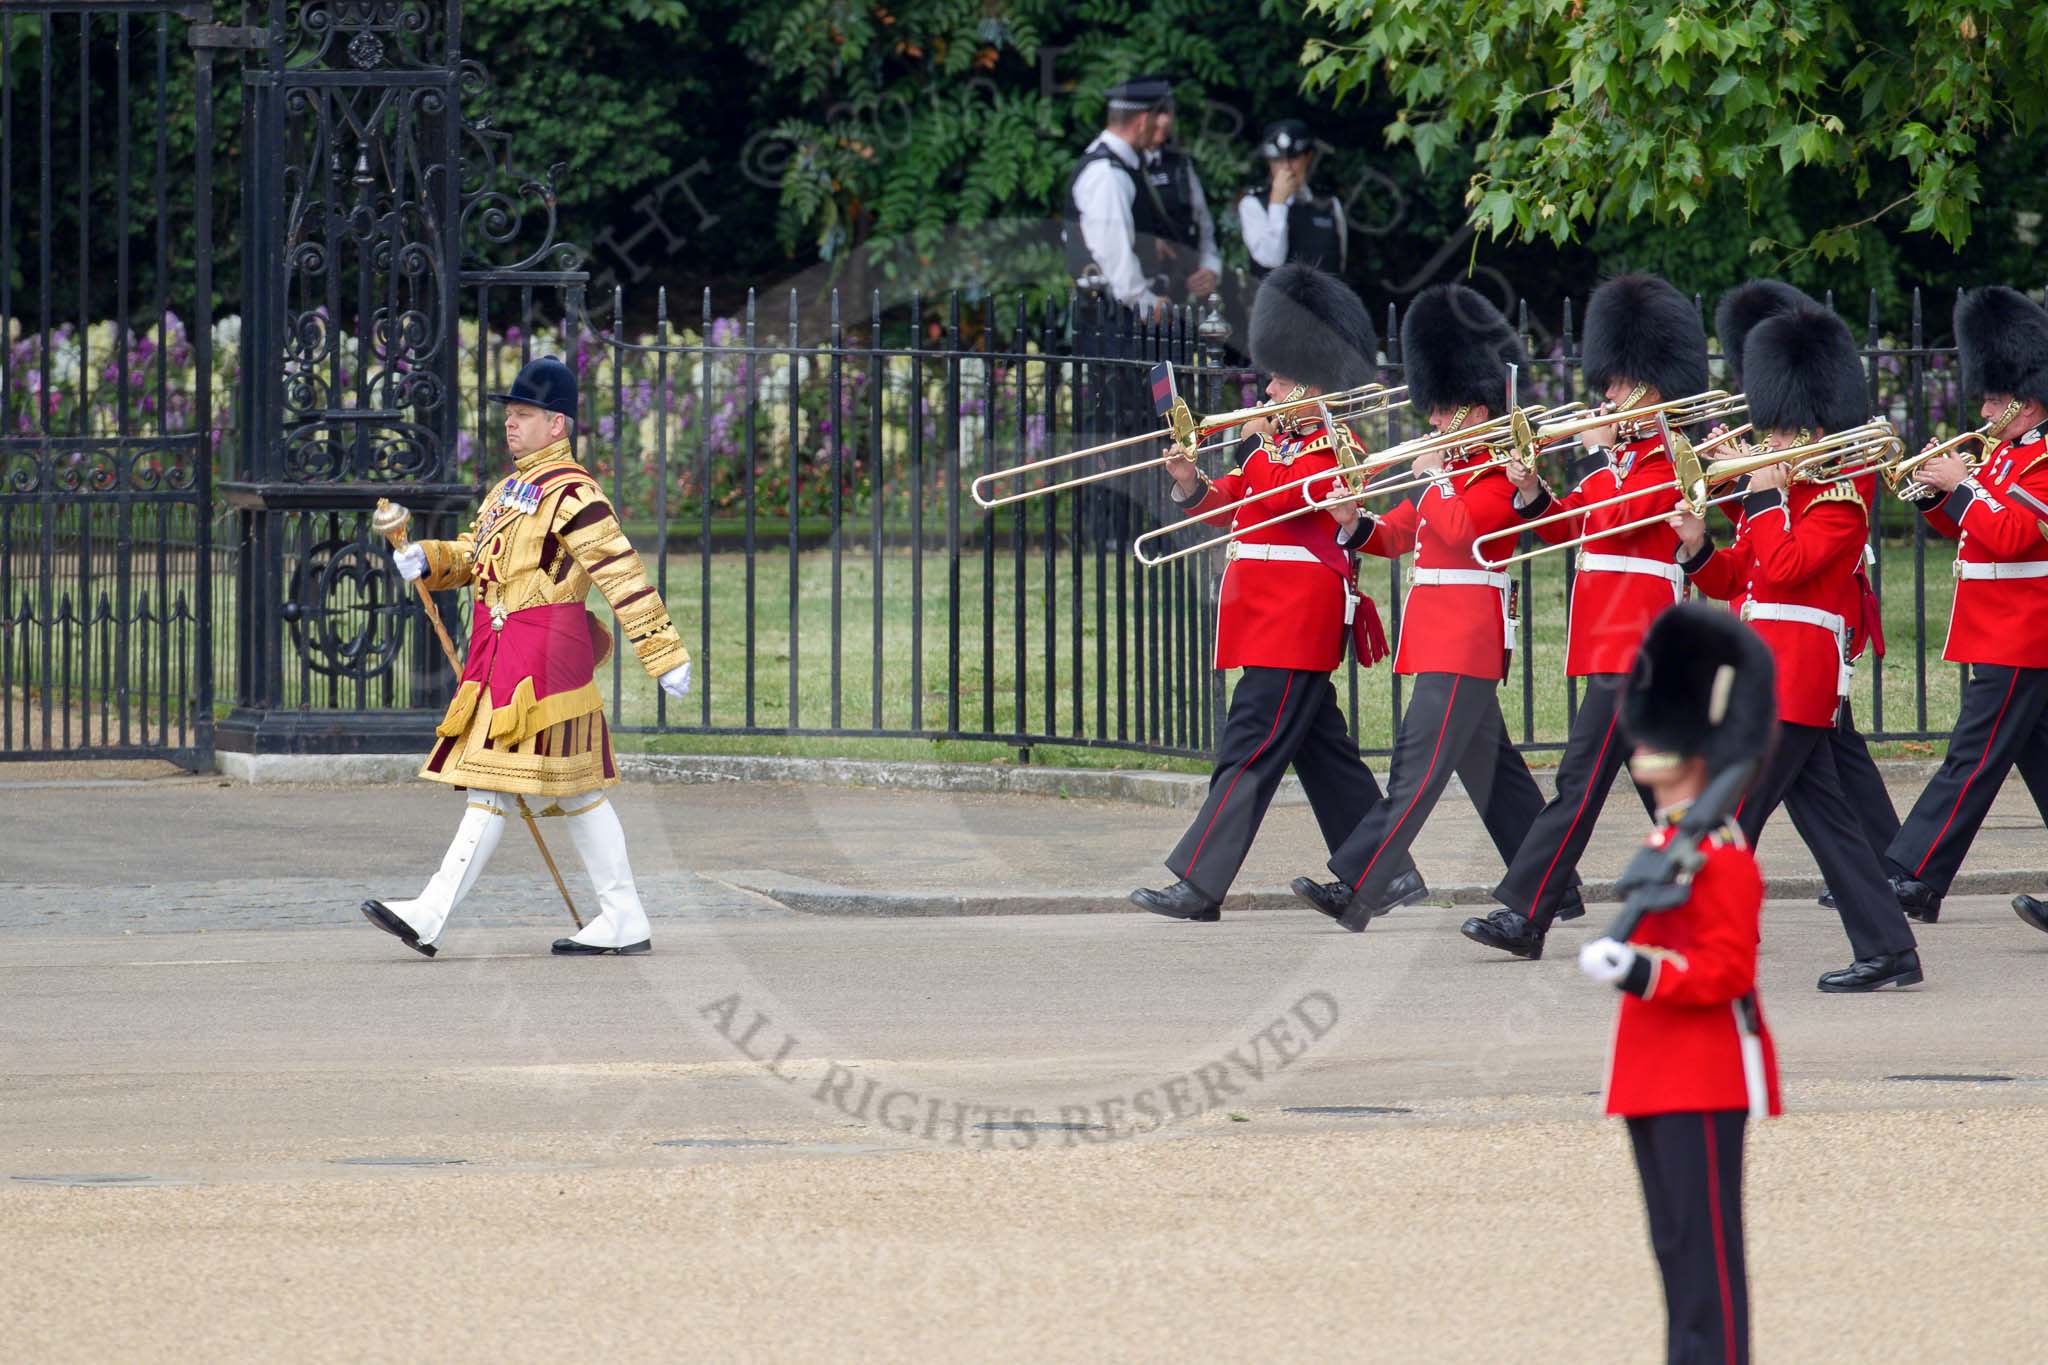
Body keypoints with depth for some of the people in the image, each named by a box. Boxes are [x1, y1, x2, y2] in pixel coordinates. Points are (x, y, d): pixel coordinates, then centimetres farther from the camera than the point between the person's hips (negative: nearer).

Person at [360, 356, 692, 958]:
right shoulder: (511, 488, 17)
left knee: (495, 784, -9)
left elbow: (622, 574, -14)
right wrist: (426, 559, 2)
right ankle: (624, 920, 15)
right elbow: (472, 554, 23)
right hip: (500, 651, 10)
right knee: (575, 793, 11)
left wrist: (665, 654, -16)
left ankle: (432, 916, -11)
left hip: (541, 652, -10)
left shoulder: (572, 493, -12)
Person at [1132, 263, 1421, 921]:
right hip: (1272, 621, 10)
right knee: (1323, 752, 12)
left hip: (1293, 623, -10)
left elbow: (1284, 497, -24)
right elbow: (1232, 500, 15)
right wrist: (1195, 486, -3)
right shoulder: (1281, 442, 19)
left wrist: (1257, 447, -12)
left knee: (1250, 749, -12)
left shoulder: (1333, 446, -9)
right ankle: (1391, 874, 17)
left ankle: (1199, 887, -15)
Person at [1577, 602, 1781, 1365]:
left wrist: (1639, 970, -29)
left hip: (1705, 1079, -10)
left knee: (1706, 1247, -10)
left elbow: (1727, 970, -19)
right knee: (1675, 1246, 11)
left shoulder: (1719, 852, -13)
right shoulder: (1664, 844, 16)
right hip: (1656, 1078, 10)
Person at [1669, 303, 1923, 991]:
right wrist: (1698, 548, 0)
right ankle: (1888, 951, 9)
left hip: (1793, 681, -10)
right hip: (1771, 676, 10)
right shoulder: (1787, 493, 18)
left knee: (1723, 820, -9)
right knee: (1824, 817, 8)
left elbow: (1784, 567, -22)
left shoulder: (1841, 499, -9)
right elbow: (1733, 579, 19)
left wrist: (1764, 500, -13)